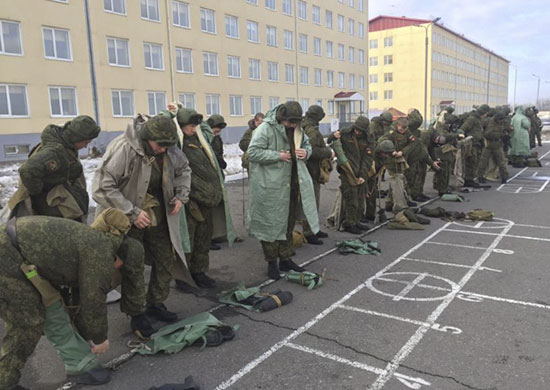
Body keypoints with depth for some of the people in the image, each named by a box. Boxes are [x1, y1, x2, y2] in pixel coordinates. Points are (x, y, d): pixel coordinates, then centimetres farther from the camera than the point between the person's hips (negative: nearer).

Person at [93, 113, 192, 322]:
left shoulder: (170, 150, -5)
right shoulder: (123, 149, -26)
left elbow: (183, 170, 16)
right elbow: (102, 188, -26)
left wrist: (181, 195, 0)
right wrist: (132, 213, -27)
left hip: (159, 218, 6)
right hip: (128, 222, -6)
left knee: (166, 261, 11)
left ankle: (156, 304, 31)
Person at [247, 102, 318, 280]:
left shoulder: (297, 129, 9)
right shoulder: (265, 129, -14)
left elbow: (307, 144, 24)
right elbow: (253, 152, -19)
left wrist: (306, 152, 0)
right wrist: (278, 155, -21)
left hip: (291, 184, 8)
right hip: (270, 187, -7)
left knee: (289, 222, 16)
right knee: (271, 224, 2)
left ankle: (285, 259, 32)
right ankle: (272, 263, 18)